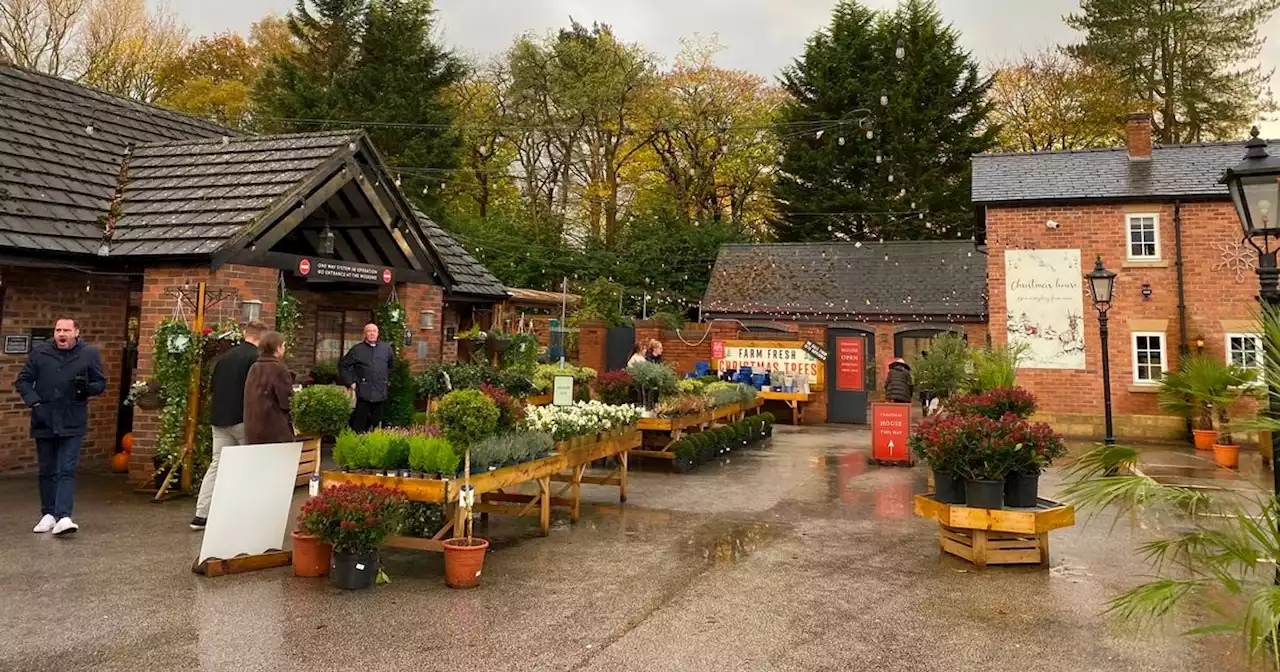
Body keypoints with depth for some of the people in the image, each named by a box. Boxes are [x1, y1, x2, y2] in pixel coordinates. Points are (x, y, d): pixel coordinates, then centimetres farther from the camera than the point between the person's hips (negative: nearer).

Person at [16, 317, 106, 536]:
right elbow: (23, 380, 8)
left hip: (72, 424, -2)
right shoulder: (40, 352, 3)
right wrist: (33, 401, -8)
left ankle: (63, 517, -13)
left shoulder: (90, 354, 0)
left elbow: (101, 383, 6)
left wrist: (87, 387, -17)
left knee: (67, 470, -8)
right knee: (47, 471, 12)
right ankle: (48, 514, 22)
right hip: (44, 421, 3)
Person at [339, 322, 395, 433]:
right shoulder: (357, 349, -1)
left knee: (376, 423, 11)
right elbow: (343, 366, 3)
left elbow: (392, 365, 25)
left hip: (380, 393, 3)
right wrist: (350, 382, -2)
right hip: (363, 393, -3)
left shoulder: (386, 348, 9)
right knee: (359, 424, -4)